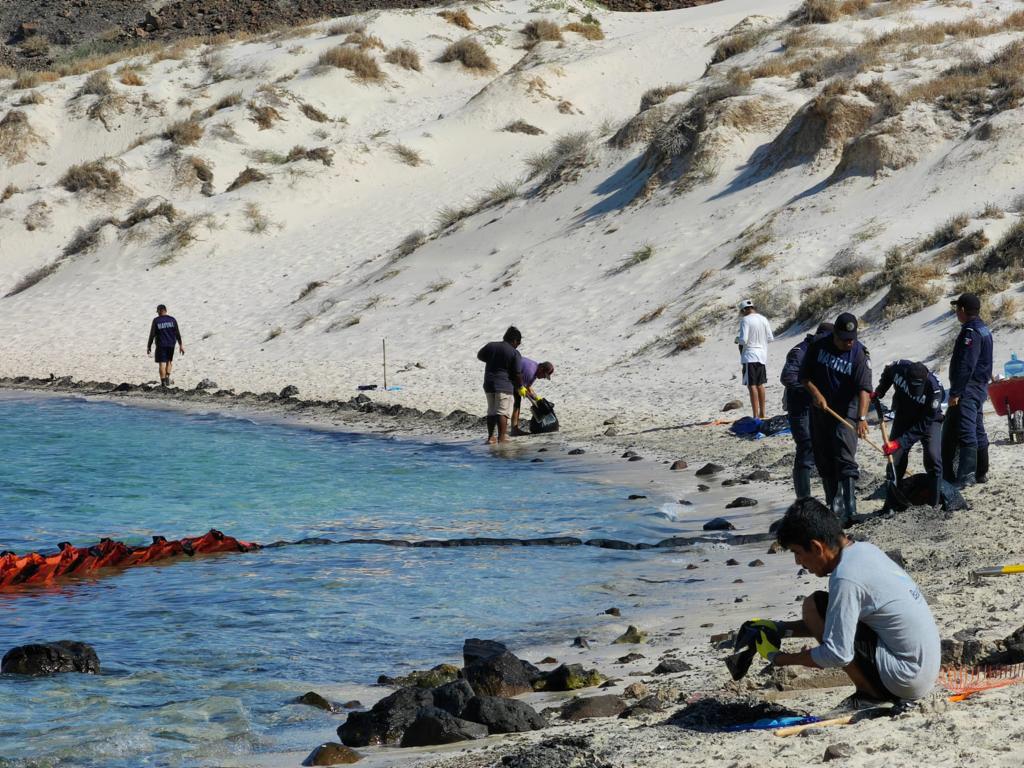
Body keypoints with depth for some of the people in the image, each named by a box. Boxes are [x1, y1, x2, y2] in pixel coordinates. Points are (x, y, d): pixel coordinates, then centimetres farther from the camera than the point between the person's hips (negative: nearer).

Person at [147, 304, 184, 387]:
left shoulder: (156, 321, -7)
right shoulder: (172, 320, 2)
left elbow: (152, 334, -6)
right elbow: (177, 333, 2)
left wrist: (149, 346, 1)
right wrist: (181, 345, 7)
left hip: (161, 345, -3)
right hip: (171, 344, 3)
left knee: (162, 363, 0)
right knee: (169, 361, 20)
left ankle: (163, 382, -5)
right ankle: (167, 378, 11)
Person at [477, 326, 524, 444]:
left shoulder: (490, 346, 5)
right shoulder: (514, 353, -9)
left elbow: (479, 356, 21)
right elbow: (517, 374, -8)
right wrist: (520, 386, 7)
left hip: (489, 384, 5)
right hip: (504, 386, -5)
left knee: (491, 412, 16)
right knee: (502, 412, -4)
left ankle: (490, 437, 17)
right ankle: (501, 438, -7)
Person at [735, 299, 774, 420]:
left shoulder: (745, 320, -12)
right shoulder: (764, 319, 6)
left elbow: (743, 340, -18)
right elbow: (770, 338, 7)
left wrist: (737, 339, 3)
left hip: (750, 356, -6)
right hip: (762, 355, 6)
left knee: (752, 385, -5)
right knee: (760, 384, 17)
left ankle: (756, 415, -10)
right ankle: (762, 413, 22)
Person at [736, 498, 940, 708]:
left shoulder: (846, 578, -20)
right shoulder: (865, 550, 8)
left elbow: (837, 655, -19)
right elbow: (834, 623, 20)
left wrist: (778, 658, -6)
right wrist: (781, 629, 16)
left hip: (905, 680, -9)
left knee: (814, 606, -8)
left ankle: (870, 697, -3)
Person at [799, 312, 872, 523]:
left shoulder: (859, 354, -11)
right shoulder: (817, 347, -1)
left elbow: (864, 389, -21)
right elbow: (804, 375, 7)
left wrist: (862, 417, -34)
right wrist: (815, 393, -12)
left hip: (846, 414, -4)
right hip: (820, 412, 4)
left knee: (845, 461, -15)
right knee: (825, 463, 10)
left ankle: (849, 510, -21)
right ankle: (834, 507, 21)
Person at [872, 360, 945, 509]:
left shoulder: (934, 389, -36)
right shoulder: (899, 368, -26)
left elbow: (923, 425, -32)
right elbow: (887, 373, 4)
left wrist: (900, 442, -35)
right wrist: (879, 392, 3)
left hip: (929, 420, -4)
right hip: (903, 417, 4)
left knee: (933, 458, -20)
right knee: (895, 460, -1)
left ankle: (936, 504, -10)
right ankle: (891, 505, 11)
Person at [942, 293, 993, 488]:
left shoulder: (970, 332, -17)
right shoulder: (983, 329, 16)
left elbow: (965, 365, -23)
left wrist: (955, 392, -22)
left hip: (967, 389, -11)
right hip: (980, 388, 11)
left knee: (965, 432, -13)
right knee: (977, 431, 16)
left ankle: (964, 477, -17)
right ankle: (981, 472, 23)